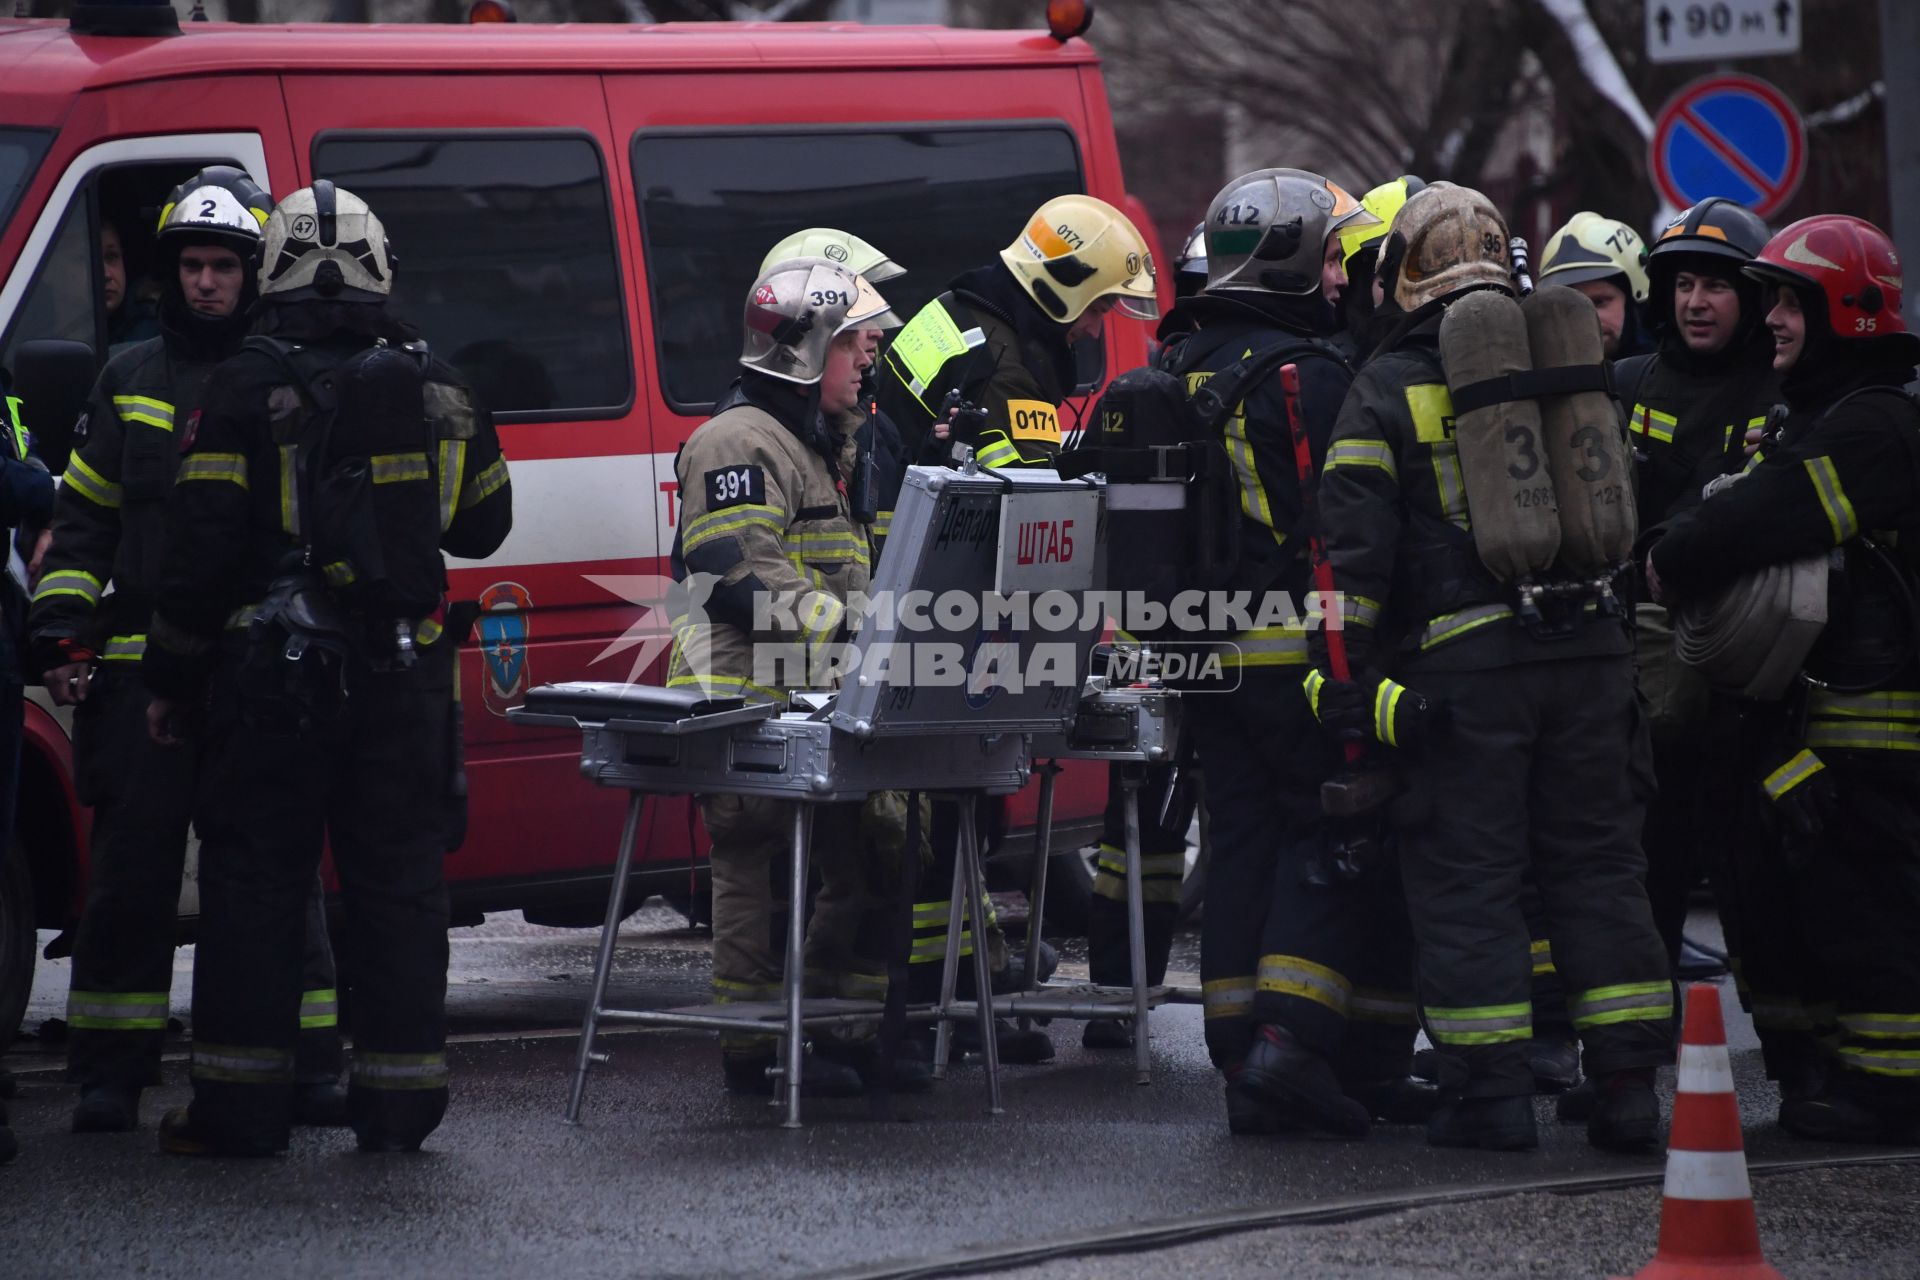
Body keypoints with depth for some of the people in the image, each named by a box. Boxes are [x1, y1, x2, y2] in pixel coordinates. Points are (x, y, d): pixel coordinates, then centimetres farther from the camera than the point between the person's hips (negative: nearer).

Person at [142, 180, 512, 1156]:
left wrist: (172, 676, 0)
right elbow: (483, 524, 18)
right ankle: (398, 1100, 7)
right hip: (402, 674, 3)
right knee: (397, 882, 7)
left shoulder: (249, 389, -8)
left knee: (253, 881, 3)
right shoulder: (434, 388, 5)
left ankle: (241, 1103, 2)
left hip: (272, 673, -3)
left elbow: (200, 545, -9)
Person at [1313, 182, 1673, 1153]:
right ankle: (1627, 1084, 6)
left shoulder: (1387, 391, -1)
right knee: (1595, 861, 9)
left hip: (1462, 663, -4)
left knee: (1464, 872, 2)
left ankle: (1491, 1091, -1)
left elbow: (1354, 552, -6)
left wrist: (1346, 680, -3)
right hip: (1587, 653, 4)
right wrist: (1635, 652, 23)